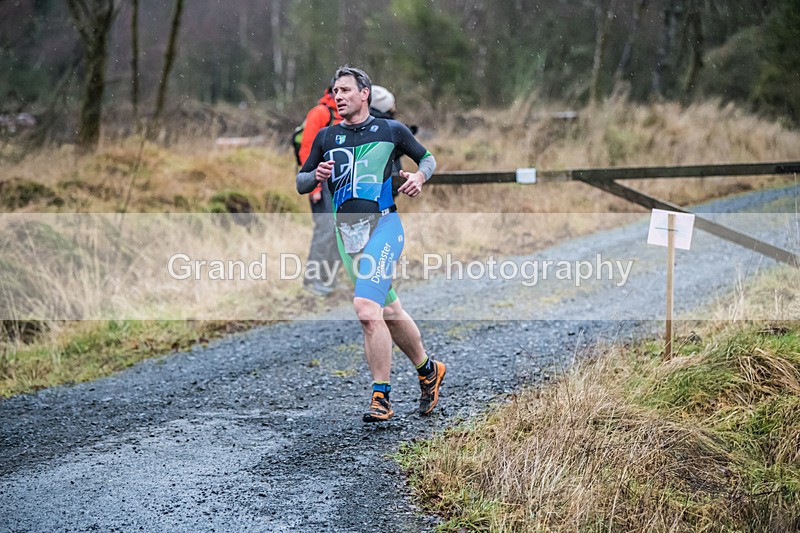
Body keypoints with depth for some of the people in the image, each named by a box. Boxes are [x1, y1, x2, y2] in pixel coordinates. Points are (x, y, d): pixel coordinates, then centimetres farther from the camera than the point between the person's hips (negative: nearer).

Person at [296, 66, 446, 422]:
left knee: (366, 307, -22)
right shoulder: (326, 137, 13)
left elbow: (427, 157, 18)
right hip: (346, 231, 5)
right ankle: (428, 370, 34)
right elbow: (300, 184, 17)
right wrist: (316, 175, -5)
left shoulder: (391, 131, 5)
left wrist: (419, 176, -3)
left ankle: (381, 397, -15)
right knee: (389, 313, 13)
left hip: (383, 224, -5)